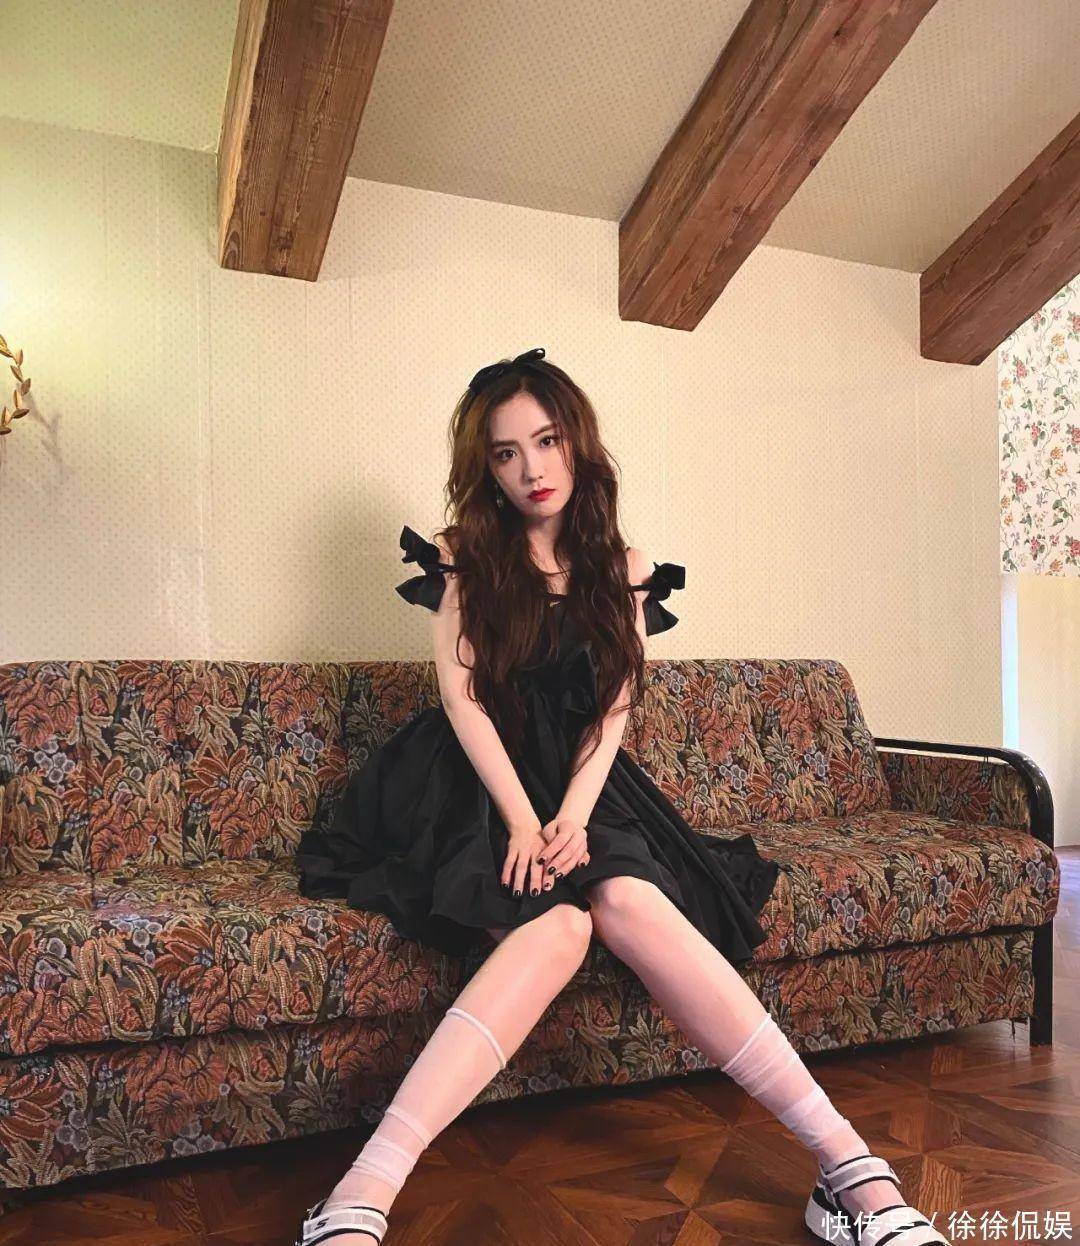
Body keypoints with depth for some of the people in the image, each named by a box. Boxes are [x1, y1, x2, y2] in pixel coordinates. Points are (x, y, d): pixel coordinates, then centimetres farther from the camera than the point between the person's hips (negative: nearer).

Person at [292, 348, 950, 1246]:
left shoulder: (620, 568, 11)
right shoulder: (464, 558, 6)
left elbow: (615, 706, 2)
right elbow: (463, 698, -5)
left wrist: (573, 815, -15)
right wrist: (522, 818, -18)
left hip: (581, 779, 2)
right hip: (480, 779, -2)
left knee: (630, 904, -30)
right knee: (555, 924, -33)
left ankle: (847, 1165, -30)